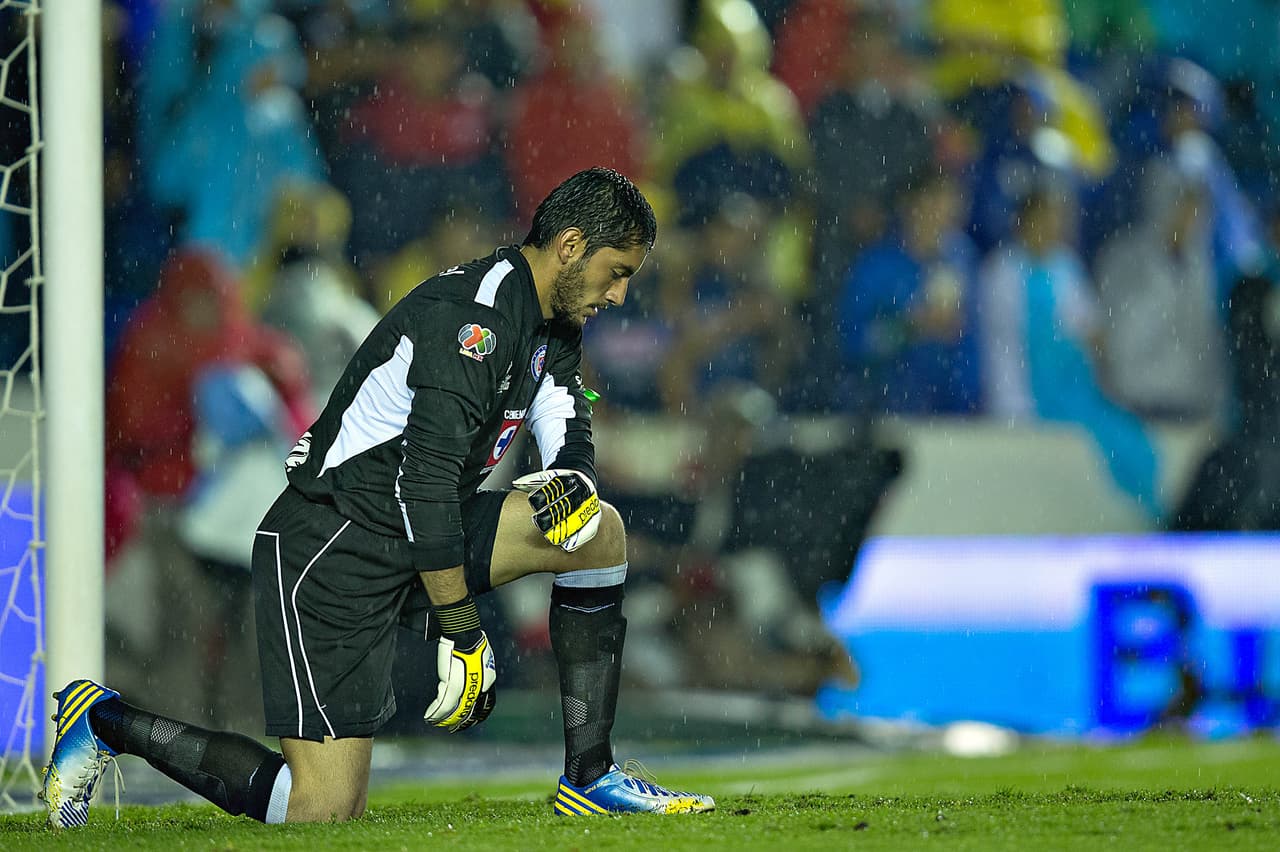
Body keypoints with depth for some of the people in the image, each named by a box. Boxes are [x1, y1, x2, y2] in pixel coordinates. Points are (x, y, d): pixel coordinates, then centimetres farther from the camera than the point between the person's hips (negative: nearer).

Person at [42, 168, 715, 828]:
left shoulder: (551, 326, 9)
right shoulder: (472, 318, -22)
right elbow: (426, 482, -26)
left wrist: (570, 477, -12)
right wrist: (462, 633, -22)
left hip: (409, 529, 10)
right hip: (330, 548, -10)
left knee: (599, 531, 0)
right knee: (324, 814, -13)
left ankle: (589, 778, 5)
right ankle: (105, 722, 4)